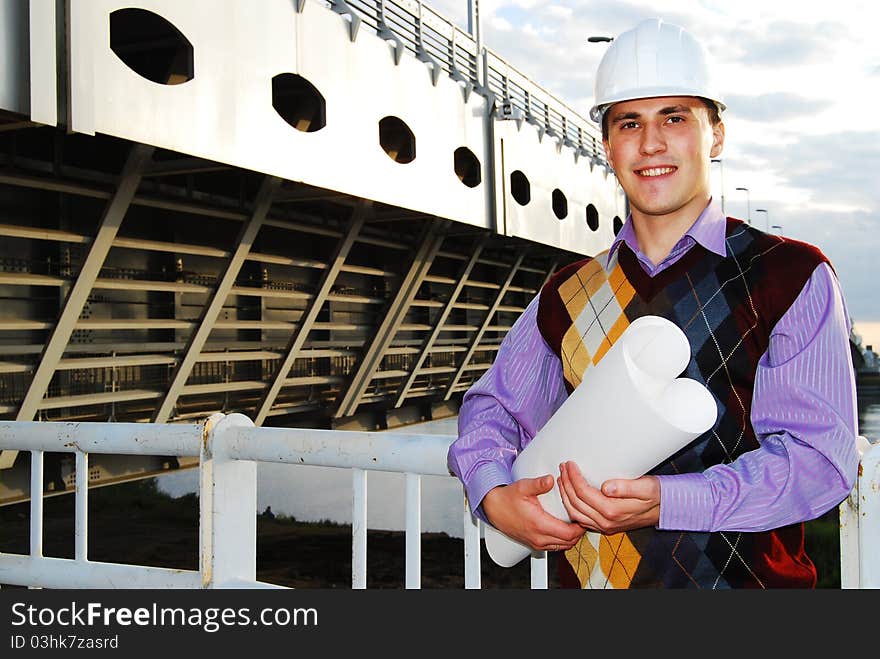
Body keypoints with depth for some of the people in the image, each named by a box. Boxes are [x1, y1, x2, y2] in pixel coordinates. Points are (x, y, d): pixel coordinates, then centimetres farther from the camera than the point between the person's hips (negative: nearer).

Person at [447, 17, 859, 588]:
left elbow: (819, 456, -8)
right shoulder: (568, 295, 10)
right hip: (589, 574, 3)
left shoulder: (793, 276, -2)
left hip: (741, 577, -3)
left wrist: (665, 502, -21)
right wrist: (493, 494, -4)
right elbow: (494, 407, 16)